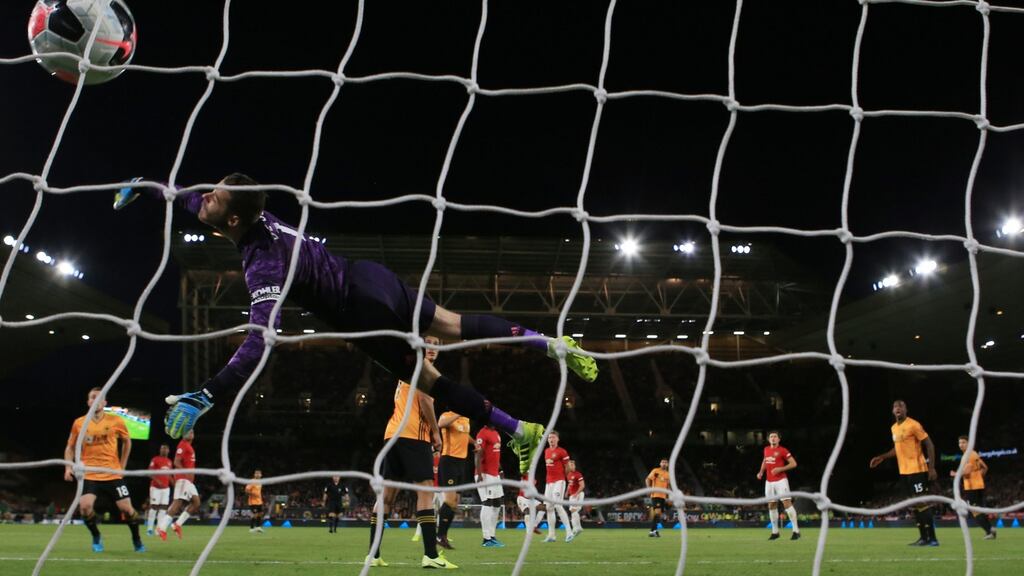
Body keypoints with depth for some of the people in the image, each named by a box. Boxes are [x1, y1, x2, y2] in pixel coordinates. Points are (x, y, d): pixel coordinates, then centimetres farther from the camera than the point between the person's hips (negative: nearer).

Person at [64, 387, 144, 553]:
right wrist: (68, 467, -5)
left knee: (126, 507, -5)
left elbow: (127, 442, 13)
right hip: (89, 475, 0)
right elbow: (70, 447, 10)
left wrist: (122, 466, 10)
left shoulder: (116, 421, -2)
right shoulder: (79, 423, -1)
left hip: (113, 474, 0)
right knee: (85, 505, -22)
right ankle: (96, 537, 6)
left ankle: (136, 540, 21)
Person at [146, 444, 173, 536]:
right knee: (154, 506, -6)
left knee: (163, 508, 1)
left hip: (166, 488, 5)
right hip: (155, 487, -5)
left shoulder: (170, 462, 13)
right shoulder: (155, 459, -4)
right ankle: (149, 528, -1)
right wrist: (157, 481, -21)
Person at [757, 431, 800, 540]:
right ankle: (775, 532, 18)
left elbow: (793, 463, -10)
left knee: (787, 503, -15)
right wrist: (761, 472, 15)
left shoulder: (782, 450, -8)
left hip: (780, 481, -6)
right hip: (769, 482, 6)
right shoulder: (766, 449, 10)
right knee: (771, 506, 8)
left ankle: (796, 530, -13)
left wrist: (780, 469, -19)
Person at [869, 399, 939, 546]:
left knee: (922, 502, -10)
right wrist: (881, 457, 19)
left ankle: (932, 538, -7)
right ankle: (924, 537, 16)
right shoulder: (894, 428, 14)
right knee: (915, 504, 10)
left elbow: (929, 445, -12)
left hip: (917, 470, -9)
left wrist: (932, 468, -18)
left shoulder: (913, 425, -12)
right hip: (904, 471, 9)